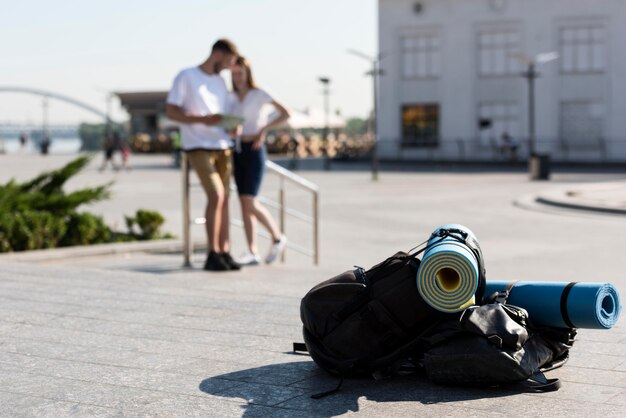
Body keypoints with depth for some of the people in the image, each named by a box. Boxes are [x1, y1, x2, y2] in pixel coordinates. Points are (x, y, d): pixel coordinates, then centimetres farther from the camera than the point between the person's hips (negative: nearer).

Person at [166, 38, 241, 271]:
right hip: (199, 147, -7)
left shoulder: (220, 81, 19)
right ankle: (212, 254, -12)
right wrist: (202, 119, -21)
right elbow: (171, 111, -7)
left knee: (224, 198, 3)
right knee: (216, 195, -17)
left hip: (223, 147, 7)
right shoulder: (186, 77, -2)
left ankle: (224, 253, 5)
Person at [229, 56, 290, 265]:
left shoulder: (260, 94, -6)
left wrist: (264, 129, -18)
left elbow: (286, 113, -12)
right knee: (245, 203, 0)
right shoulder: (232, 98, 12)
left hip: (255, 152, -6)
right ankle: (252, 252, 1)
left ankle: (278, 237, 6)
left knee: (249, 203, -13)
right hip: (238, 152, 6)